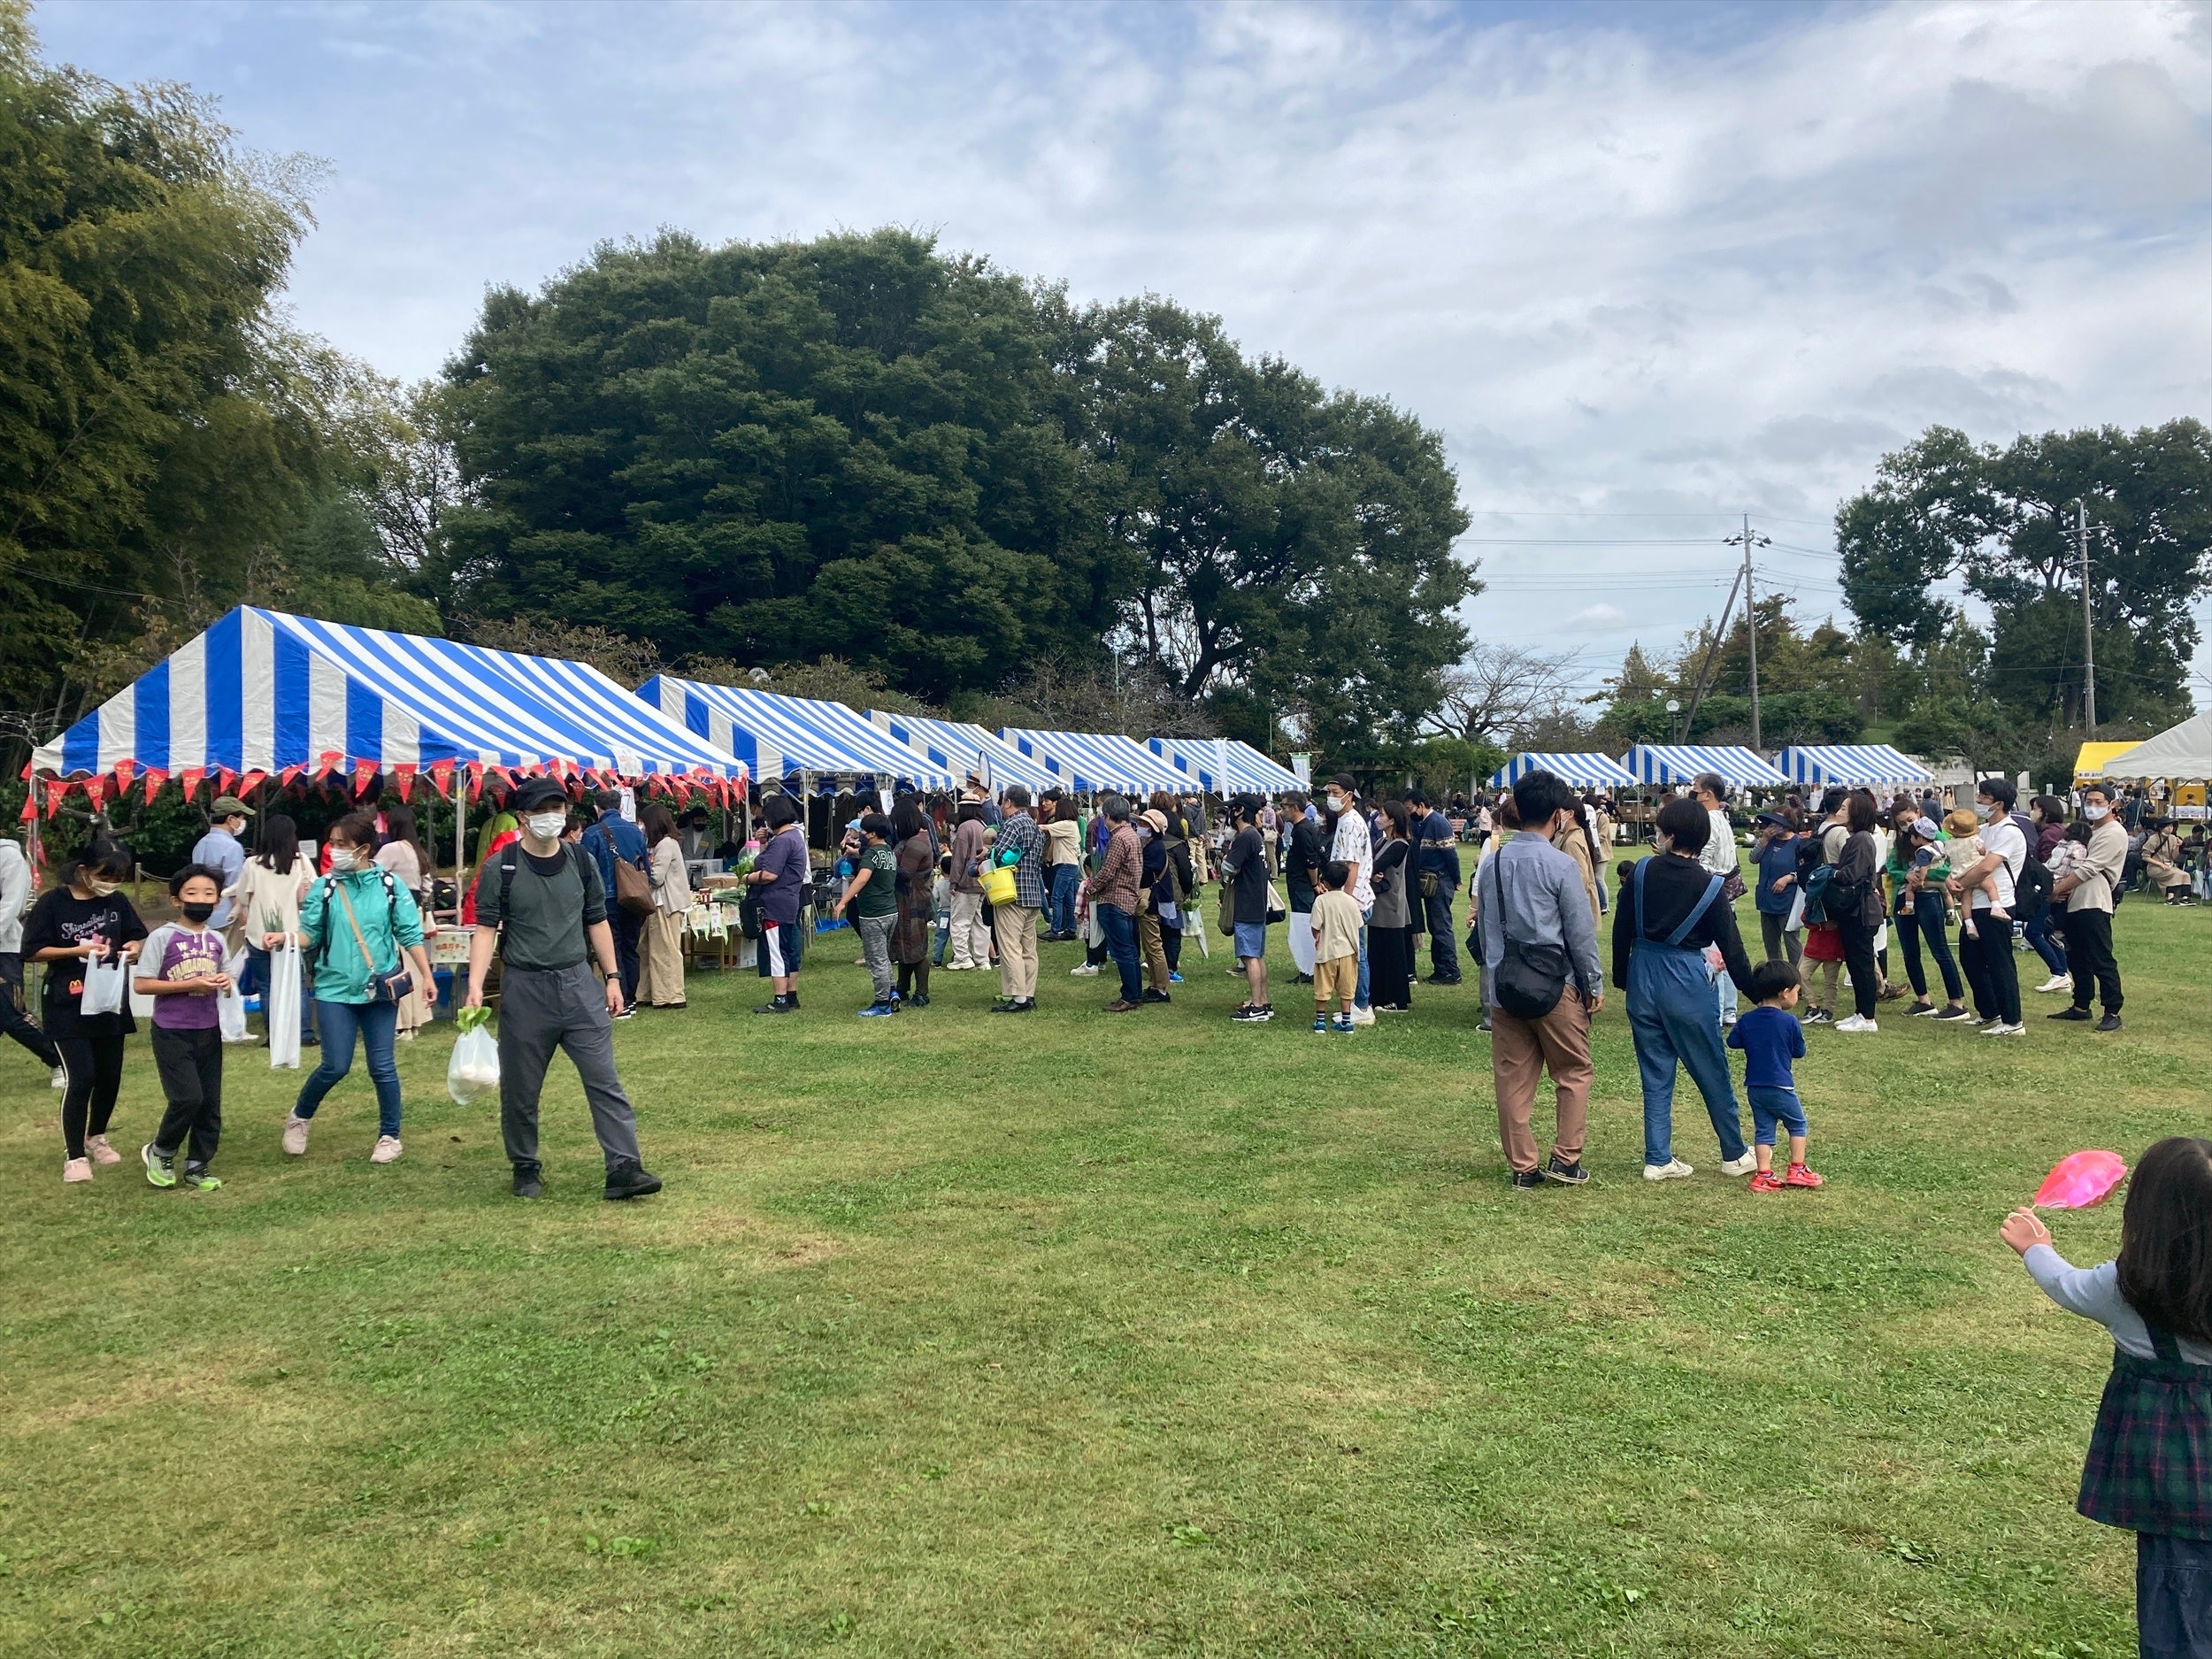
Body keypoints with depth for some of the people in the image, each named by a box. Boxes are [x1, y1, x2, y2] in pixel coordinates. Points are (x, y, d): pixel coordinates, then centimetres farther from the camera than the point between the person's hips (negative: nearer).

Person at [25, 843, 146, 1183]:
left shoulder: (116, 901, 2)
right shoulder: (53, 903, -10)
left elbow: (137, 936, 11)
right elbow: (33, 951, -9)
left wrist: (134, 948, -12)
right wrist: (77, 950, -22)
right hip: (67, 1007, -5)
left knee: (110, 1076, 12)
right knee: (80, 1078, -10)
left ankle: (96, 1137, 35)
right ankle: (74, 1155, 4)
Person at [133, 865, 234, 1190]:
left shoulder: (217, 940, 6)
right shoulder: (165, 937, -9)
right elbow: (140, 984, -12)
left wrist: (225, 983, -6)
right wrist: (190, 984, -19)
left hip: (208, 1032, 5)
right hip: (172, 1032, -5)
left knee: (210, 1103, 6)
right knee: (188, 1098, -13)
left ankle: (197, 1167, 20)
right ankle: (159, 1152, 12)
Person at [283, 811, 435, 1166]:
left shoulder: (390, 885, -2)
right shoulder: (323, 887, 0)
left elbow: (410, 934, 1)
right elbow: (310, 935, 0)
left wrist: (426, 975, -2)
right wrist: (282, 937, -19)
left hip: (380, 989, 0)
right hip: (335, 990, 0)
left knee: (382, 1066, 4)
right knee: (335, 1066, -3)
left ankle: (390, 1136, 19)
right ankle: (300, 1117, 25)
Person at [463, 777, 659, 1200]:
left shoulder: (581, 862, 7)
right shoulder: (500, 869, -3)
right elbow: (486, 930, -5)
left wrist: (612, 977, 10)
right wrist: (475, 986, -17)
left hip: (579, 983, 2)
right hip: (524, 988, -2)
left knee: (605, 1080, -4)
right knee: (520, 1088, 9)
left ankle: (624, 1168, -5)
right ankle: (526, 1169, 26)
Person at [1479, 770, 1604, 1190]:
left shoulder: (1491, 863, 6)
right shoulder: (1560, 865, -12)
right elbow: (1581, 931, -8)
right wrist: (1595, 984, 2)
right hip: (1556, 986, -5)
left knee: (1512, 1078, 8)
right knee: (1573, 1072, 11)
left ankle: (1522, 1166, 13)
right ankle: (1565, 1159, 9)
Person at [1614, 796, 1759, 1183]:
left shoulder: (1640, 872, -4)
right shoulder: (1708, 886, -10)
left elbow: (1621, 930, 1)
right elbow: (1730, 946, -6)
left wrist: (1621, 978, 13)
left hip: (1643, 979, 3)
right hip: (1686, 982, -3)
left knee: (1655, 1076, 11)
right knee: (1713, 1074, 11)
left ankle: (1658, 1160, 13)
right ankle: (1735, 1155, 24)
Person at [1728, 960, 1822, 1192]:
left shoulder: (1746, 1021, -2)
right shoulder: (1790, 1022, -13)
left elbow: (1733, 1042, 6)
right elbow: (1799, 1052, -3)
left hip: (1754, 1087, 4)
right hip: (1781, 1087, -4)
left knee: (1763, 1130, 9)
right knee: (1797, 1125, 15)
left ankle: (1764, 1176, 4)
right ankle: (1797, 1170, 15)